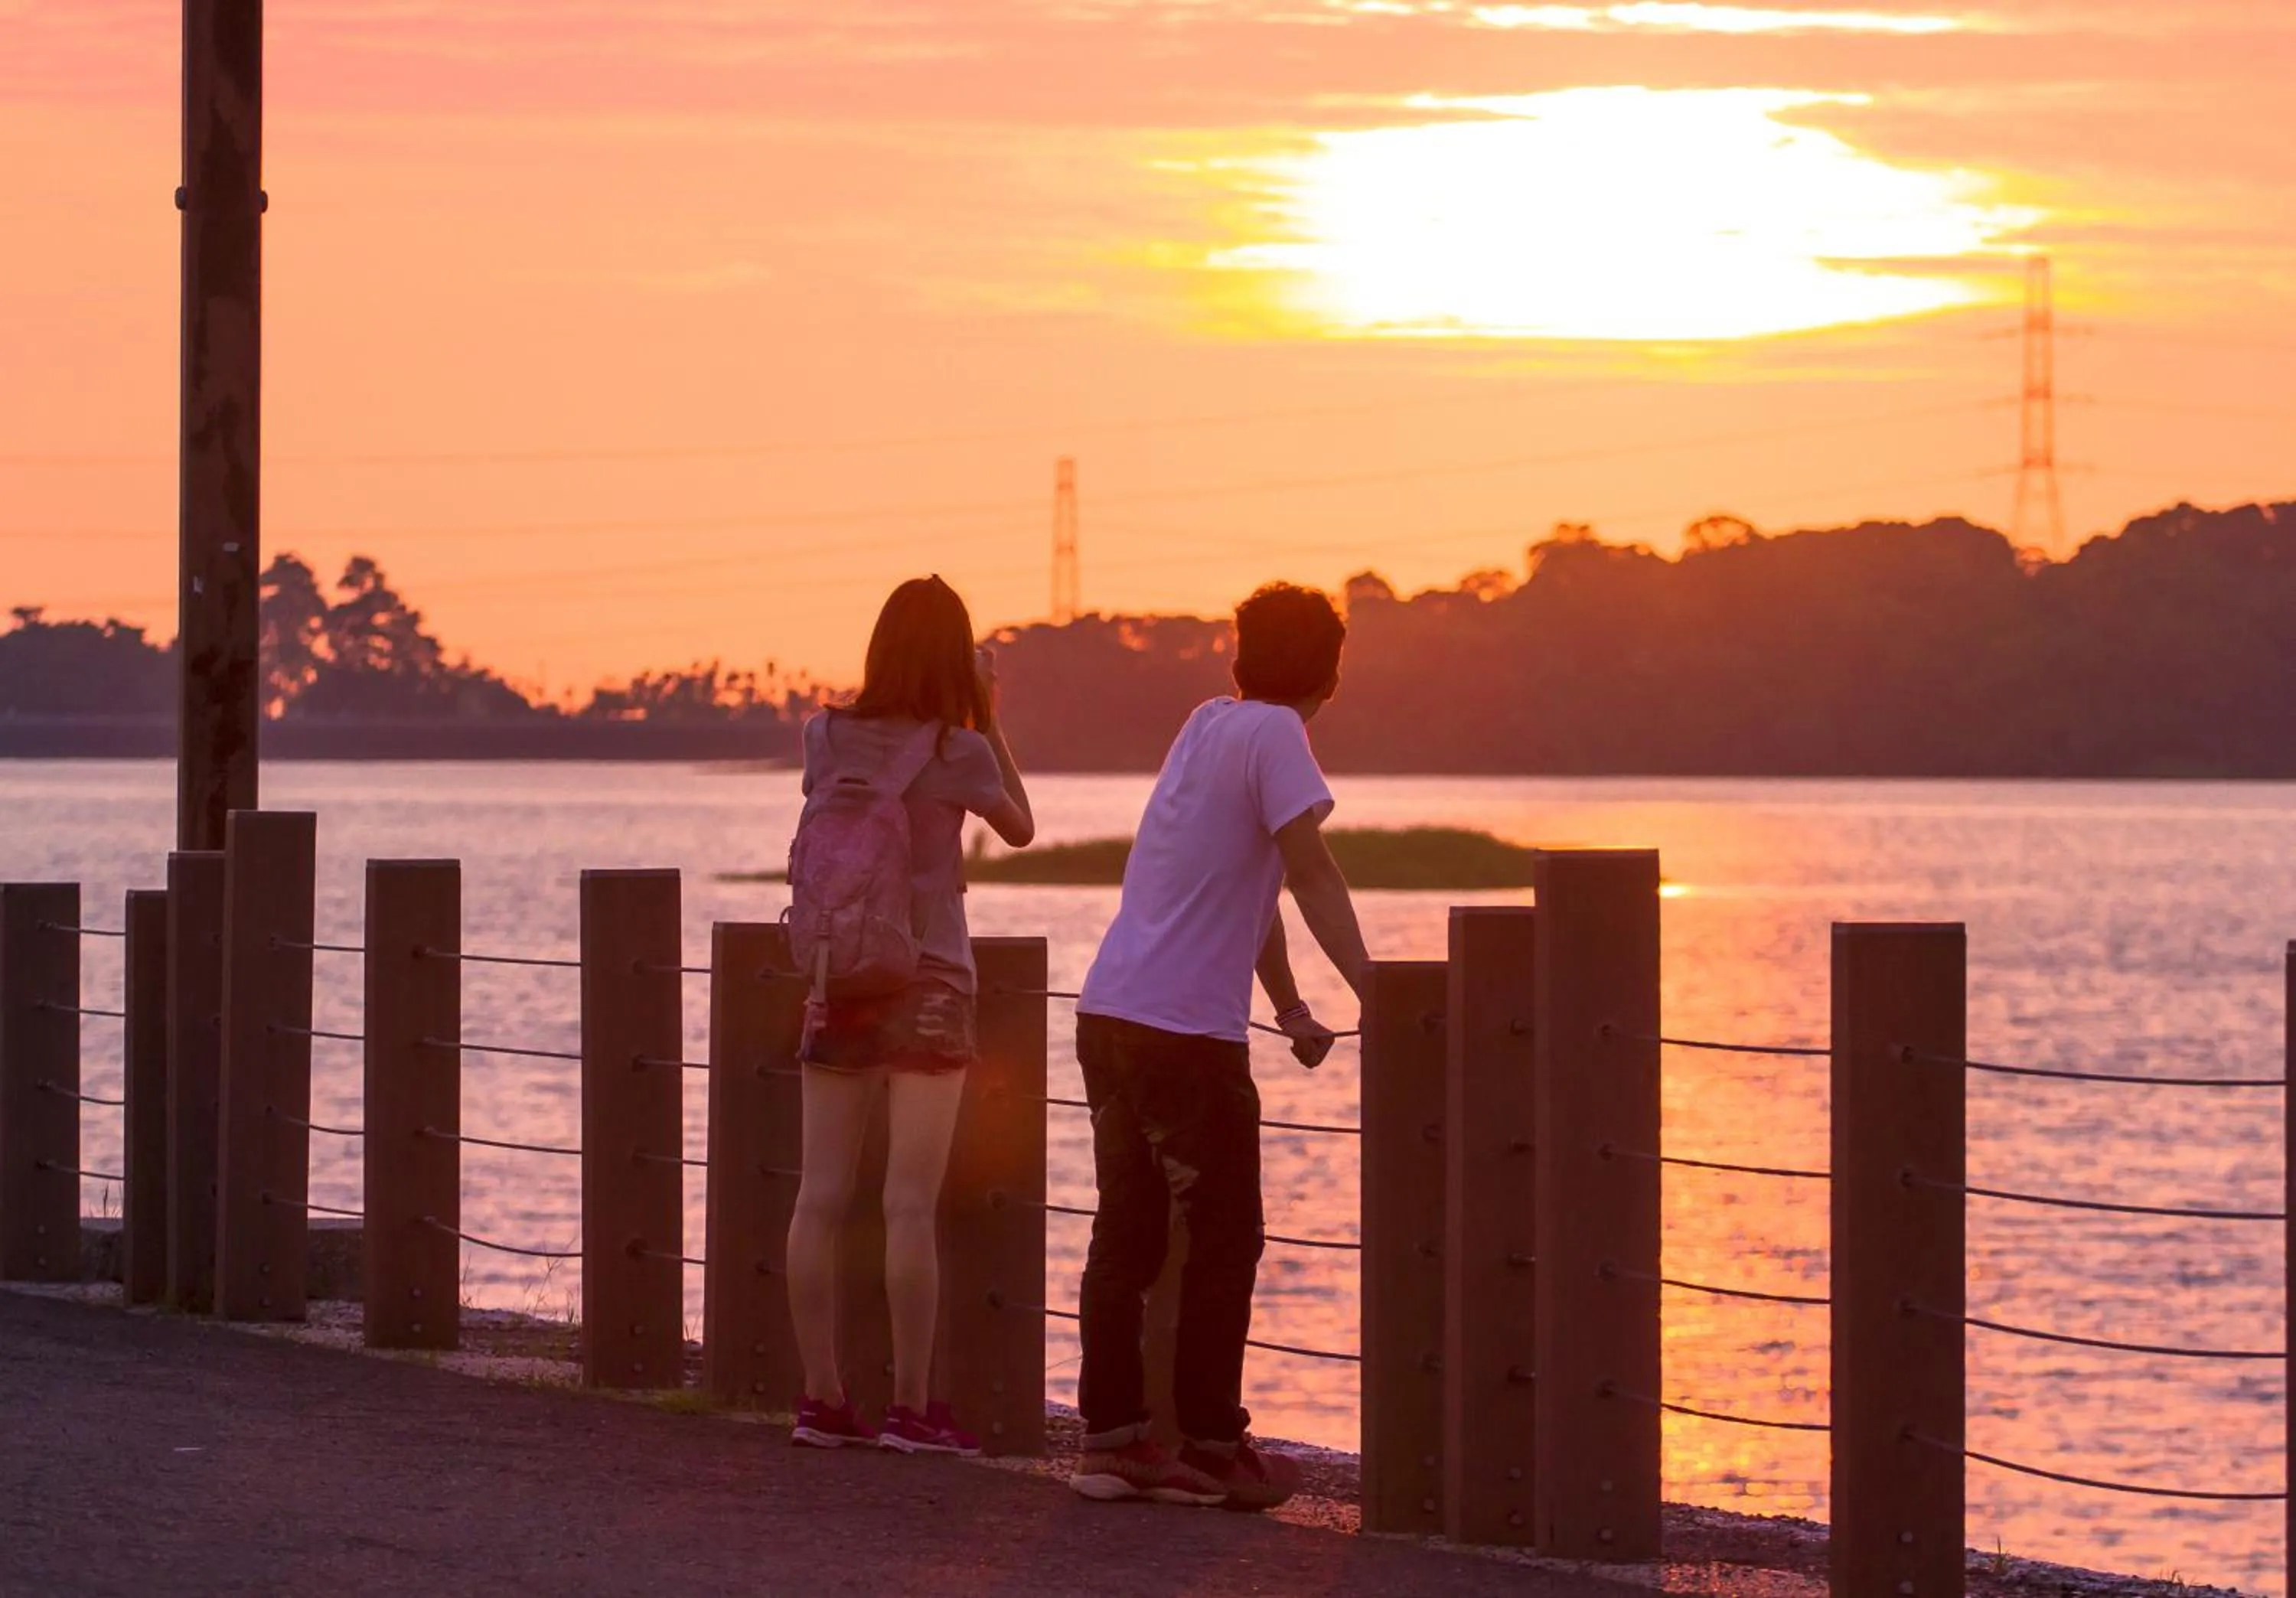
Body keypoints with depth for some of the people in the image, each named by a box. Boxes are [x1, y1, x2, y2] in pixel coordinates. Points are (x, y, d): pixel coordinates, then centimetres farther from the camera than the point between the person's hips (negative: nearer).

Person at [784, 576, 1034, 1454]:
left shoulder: (826, 739, 2)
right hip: (927, 986, -4)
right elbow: (1021, 828, 9)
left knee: (821, 1196, 6)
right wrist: (988, 719, 8)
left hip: (835, 983, 4)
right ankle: (911, 1406, -3)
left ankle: (822, 1398, 8)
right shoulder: (958, 753, -8)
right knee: (911, 1203, -4)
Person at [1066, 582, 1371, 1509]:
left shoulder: (1208, 724, 16)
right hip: (1187, 1031, -8)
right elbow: (1313, 878, -15)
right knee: (1222, 1241, 2)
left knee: (1126, 1234, 11)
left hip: (1110, 1014, 8)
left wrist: (1292, 1013, 28)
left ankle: (1111, 1441, 11)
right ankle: (1209, 1449, 3)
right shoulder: (1270, 735, -9)